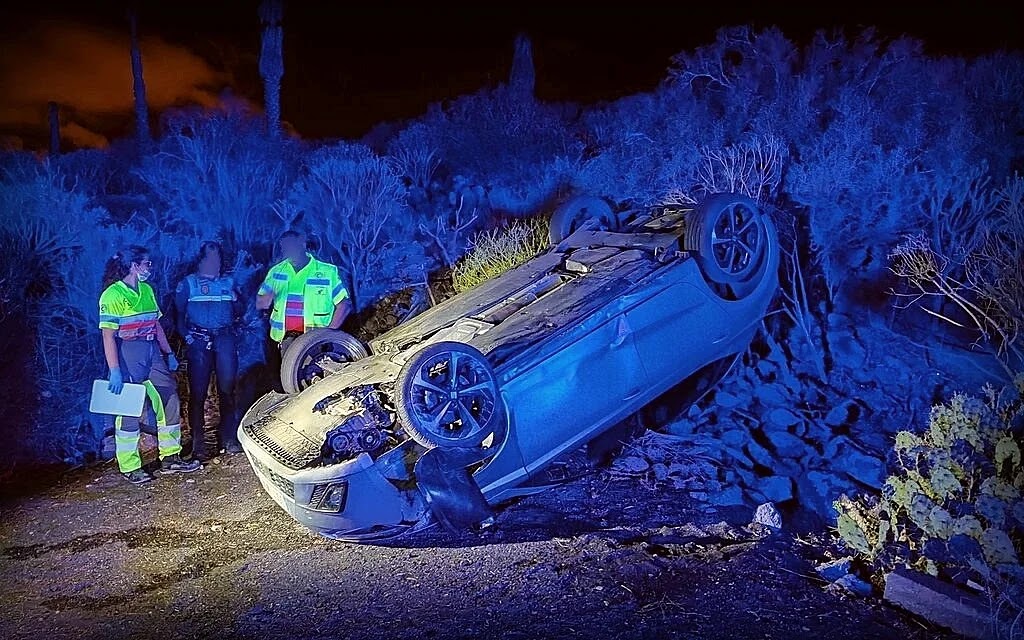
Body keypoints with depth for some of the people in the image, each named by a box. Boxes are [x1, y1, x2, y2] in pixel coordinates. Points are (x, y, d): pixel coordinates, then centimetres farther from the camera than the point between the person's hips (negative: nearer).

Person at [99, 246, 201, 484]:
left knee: (169, 402, 8)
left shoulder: (146, 290, 12)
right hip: (127, 356, -8)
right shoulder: (113, 294, -11)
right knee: (129, 411, 0)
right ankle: (130, 468, 11)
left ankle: (170, 457, 19)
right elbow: (108, 336, -15)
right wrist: (115, 371, -19)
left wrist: (169, 353, 15)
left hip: (151, 353, 8)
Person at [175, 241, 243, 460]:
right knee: (198, 391, -4)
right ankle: (198, 443, -1)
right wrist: (186, 335, -5)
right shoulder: (188, 284, 11)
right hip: (199, 341, -2)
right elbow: (178, 313, 7)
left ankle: (228, 439, 8)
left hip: (225, 339, 2)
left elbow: (237, 312, 21)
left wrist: (235, 332, 7)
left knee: (227, 388, 0)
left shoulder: (228, 283, 18)